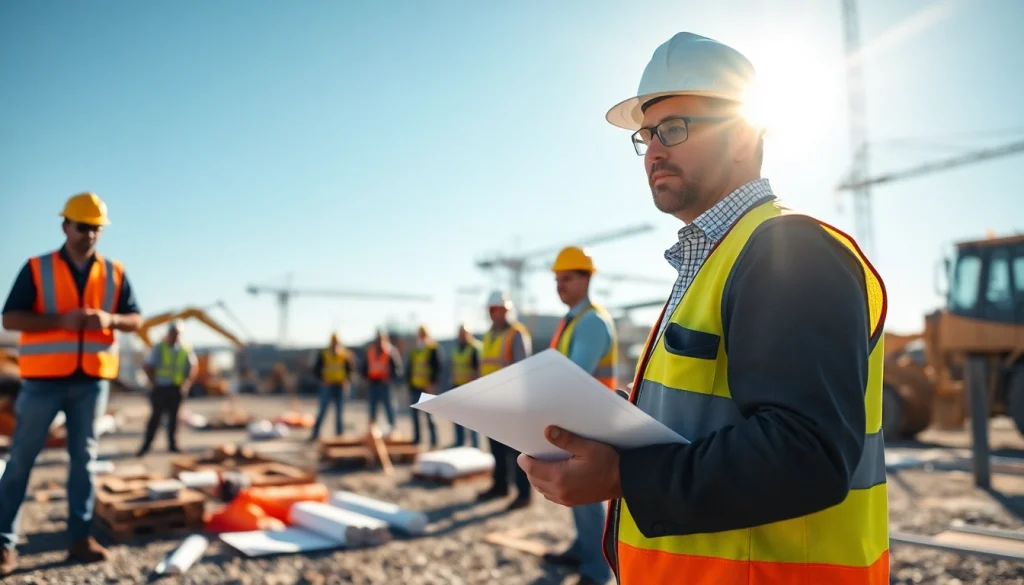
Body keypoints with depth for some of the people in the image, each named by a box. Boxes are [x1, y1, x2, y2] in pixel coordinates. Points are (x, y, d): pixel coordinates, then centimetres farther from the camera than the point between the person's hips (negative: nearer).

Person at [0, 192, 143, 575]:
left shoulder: (114, 272, 7)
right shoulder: (37, 268, 0)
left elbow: (136, 321, 7)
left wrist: (110, 319, -15)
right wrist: (62, 320, -20)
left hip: (92, 379, 2)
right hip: (44, 377, -2)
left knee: (84, 458, 7)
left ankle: (81, 538, 12)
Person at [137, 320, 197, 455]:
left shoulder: (186, 349, 2)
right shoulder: (159, 348, -1)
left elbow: (193, 369, 5)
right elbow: (148, 368, 1)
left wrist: (186, 385, -4)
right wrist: (154, 383, -6)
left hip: (176, 388, 2)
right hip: (161, 388, -2)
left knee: (173, 416, 8)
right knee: (156, 416, -3)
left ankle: (172, 445, 15)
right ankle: (146, 446, 1)